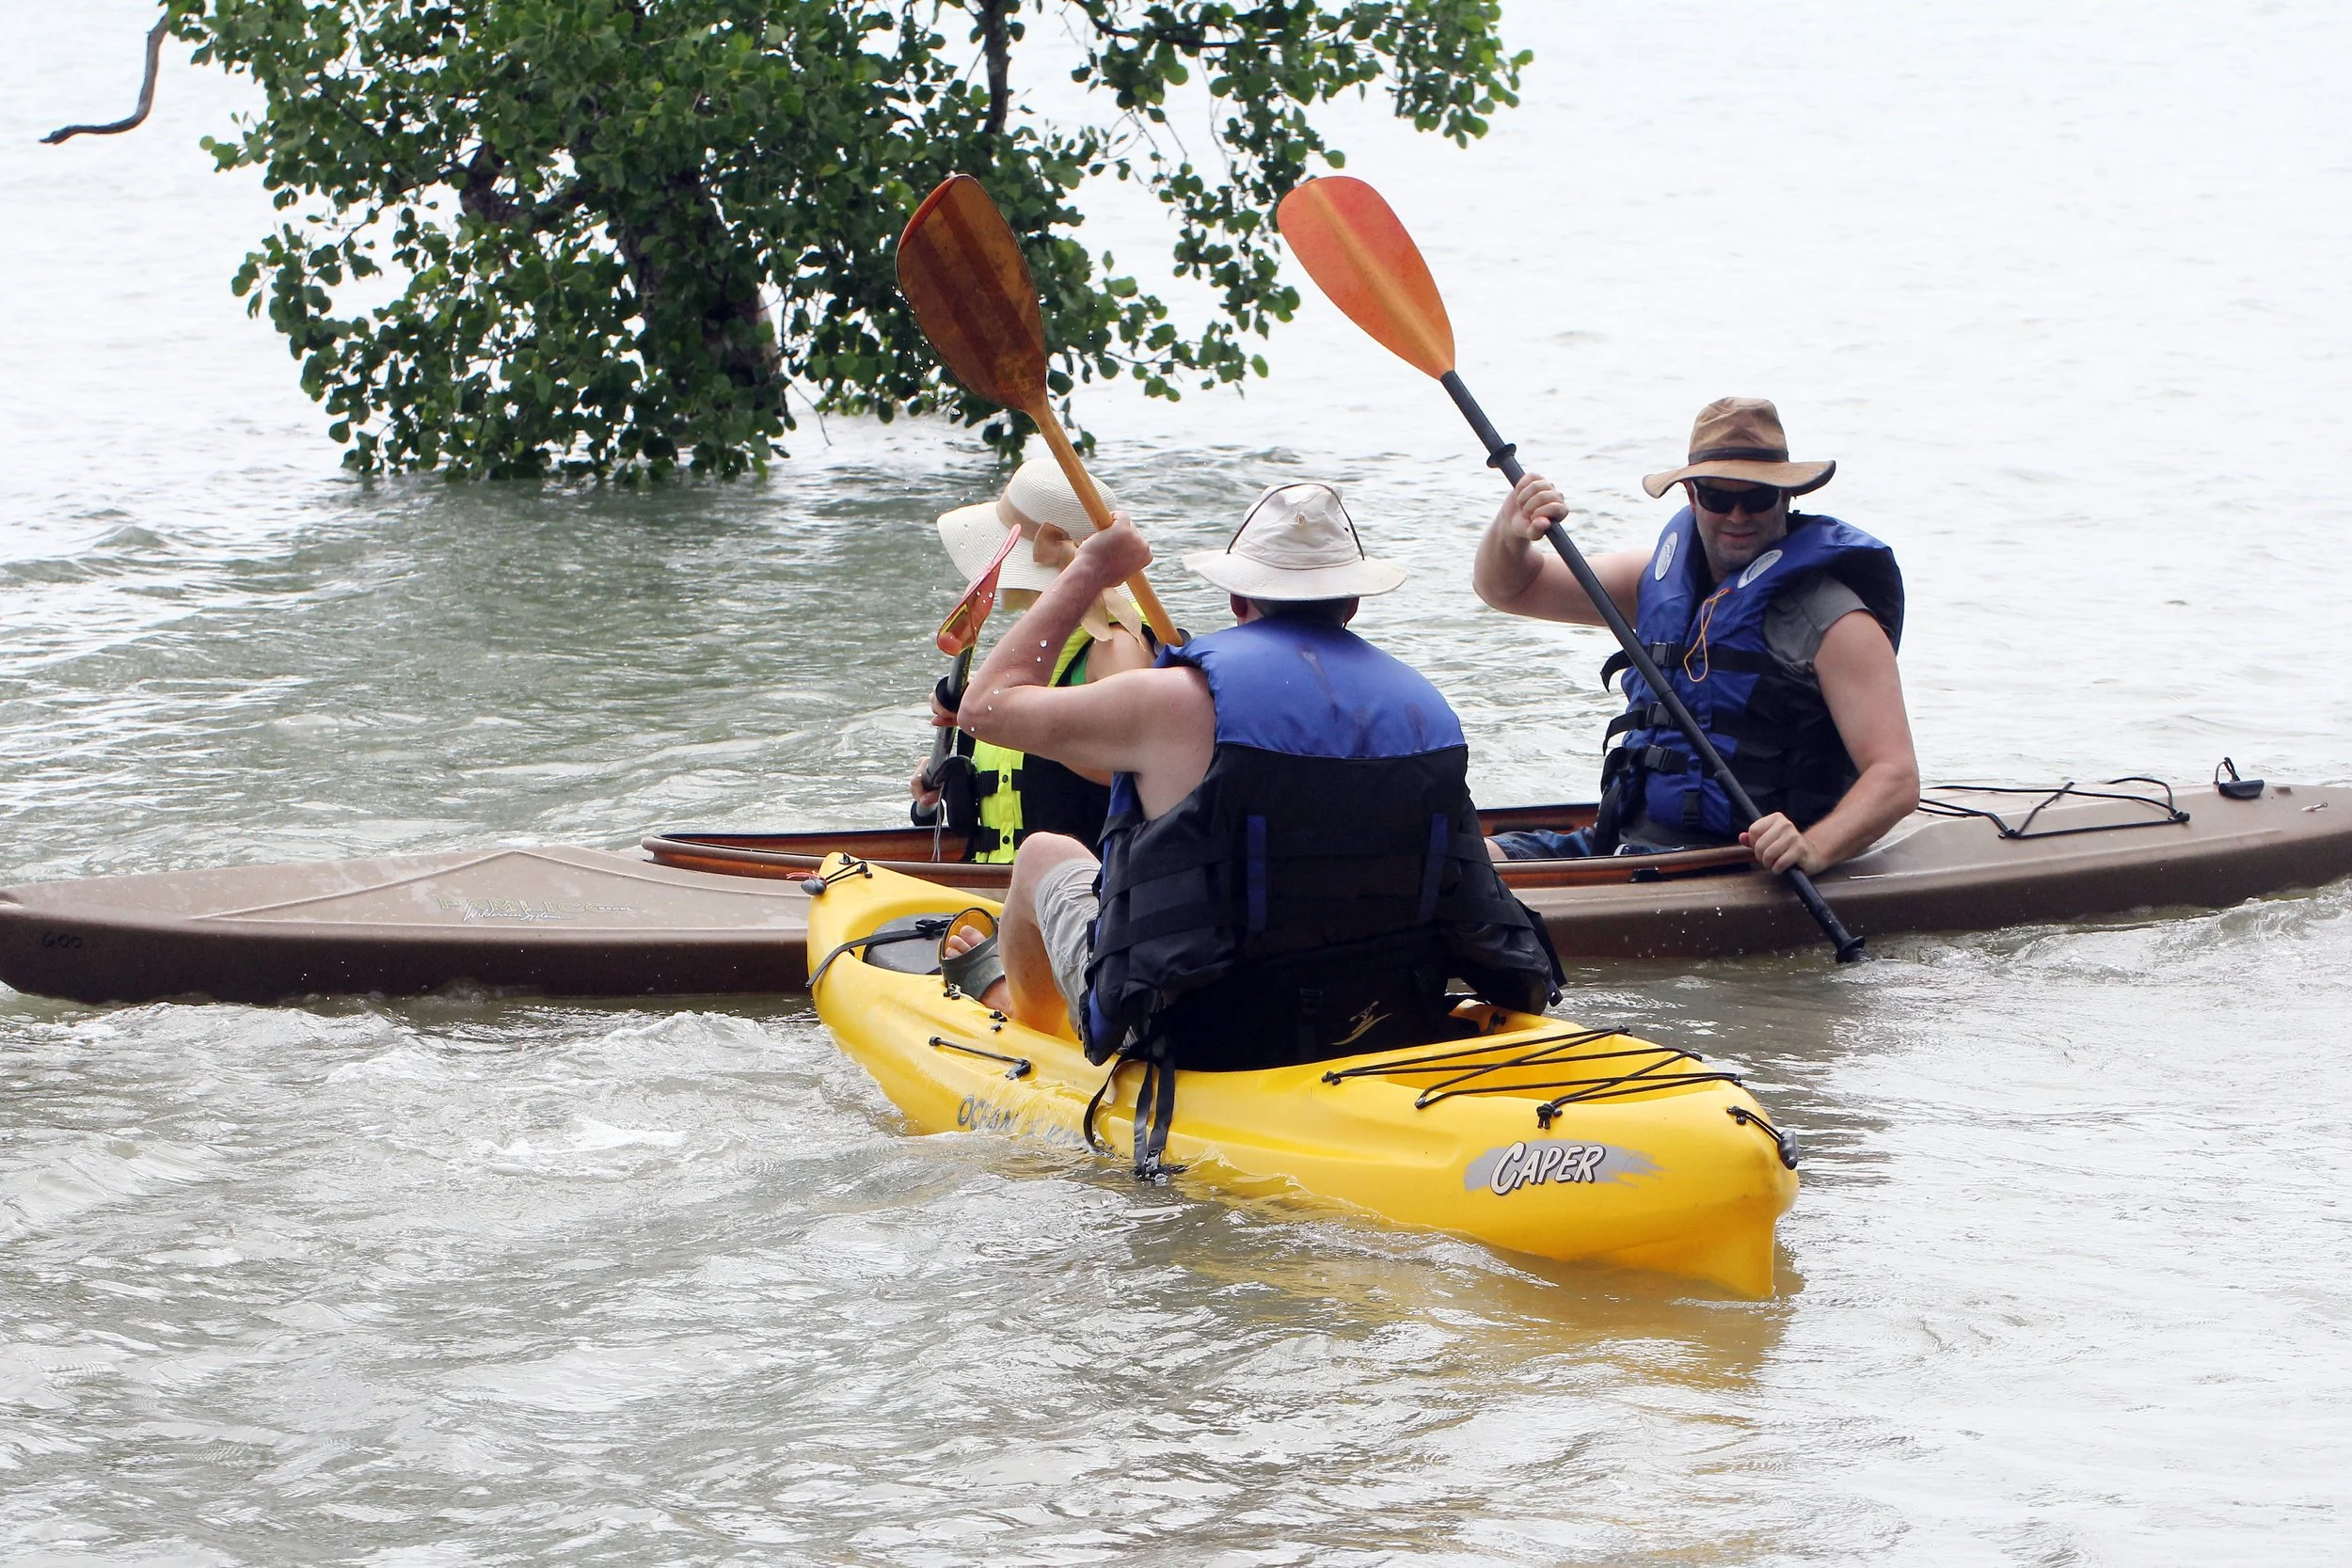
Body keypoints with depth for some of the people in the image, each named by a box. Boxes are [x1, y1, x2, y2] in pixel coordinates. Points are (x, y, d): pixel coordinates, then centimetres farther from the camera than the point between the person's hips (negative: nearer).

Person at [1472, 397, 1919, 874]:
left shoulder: (1828, 619, -6)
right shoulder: (1668, 574, 15)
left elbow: (1897, 778, -14)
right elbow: (1506, 586, 20)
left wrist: (1815, 847, -35)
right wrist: (1510, 535, -5)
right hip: (1625, 842, 6)